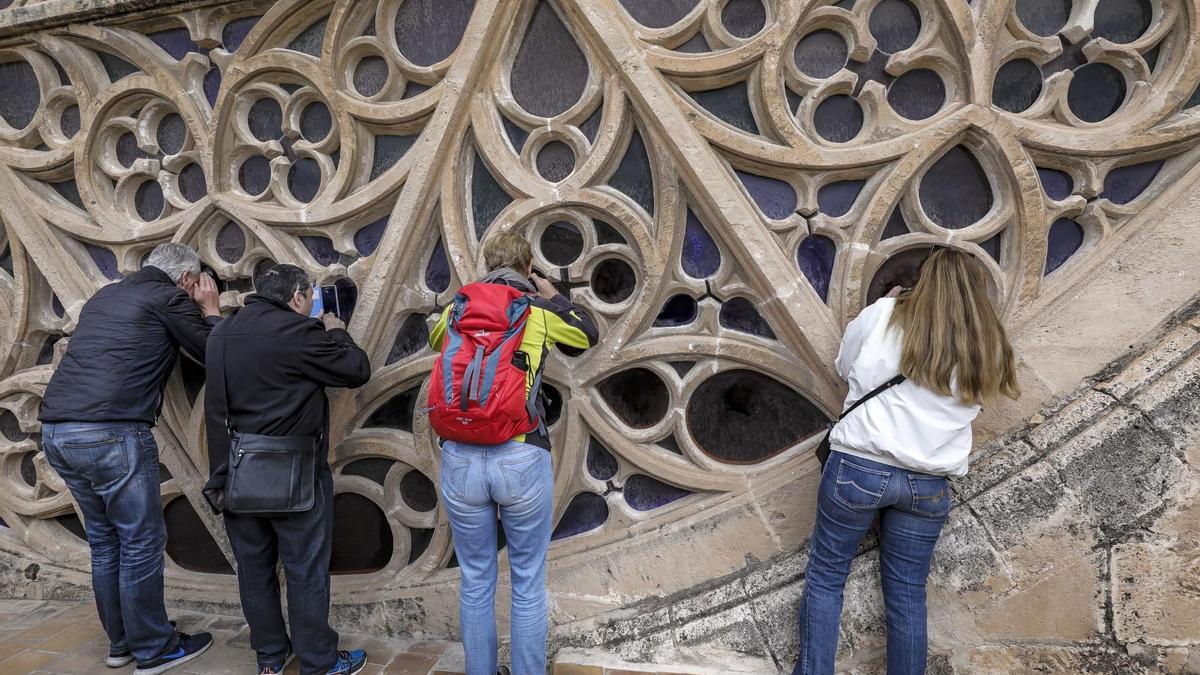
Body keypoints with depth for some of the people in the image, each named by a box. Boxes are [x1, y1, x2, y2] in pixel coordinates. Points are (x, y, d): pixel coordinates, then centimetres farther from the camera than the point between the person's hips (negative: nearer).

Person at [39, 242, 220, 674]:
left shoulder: (105, 296, 21)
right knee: (142, 542, 4)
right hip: (111, 433, -8)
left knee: (105, 541, 18)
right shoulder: (169, 297, -2)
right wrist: (212, 310, 18)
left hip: (56, 431, 9)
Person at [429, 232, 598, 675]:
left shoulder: (458, 308, 9)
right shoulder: (541, 311, 3)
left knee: (476, 581, 18)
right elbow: (588, 334, 23)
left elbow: (435, 340, 32)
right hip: (522, 459, -2)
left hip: (460, 459, 3)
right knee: (528, 583, 14)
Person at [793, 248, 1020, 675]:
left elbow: (845, 367, 10)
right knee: (908, 595, 14)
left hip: (858, 467, -2)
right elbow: (975, 397, 17)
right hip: (930, 484, 3)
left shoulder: (882, 315, -2)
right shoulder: (988, 348, 5)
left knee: (825, 575, 9)